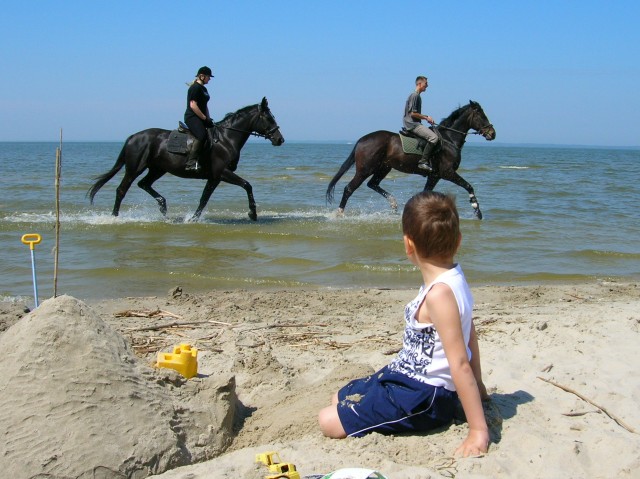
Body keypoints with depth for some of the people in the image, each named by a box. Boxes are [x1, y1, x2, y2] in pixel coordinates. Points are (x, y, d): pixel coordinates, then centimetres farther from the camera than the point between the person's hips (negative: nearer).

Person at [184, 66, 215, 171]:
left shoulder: (203, 89, 20)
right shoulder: (195, 88, -10)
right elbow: (193, 105, -18)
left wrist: (208, 118, 13)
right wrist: (205, 118, -17)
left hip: (200, 118, 11)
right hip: (192, 117, -11)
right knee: (202, 136, -31)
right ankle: (191, 162, -37)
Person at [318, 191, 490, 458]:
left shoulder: (438, 294, -27)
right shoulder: (454, 278, 2)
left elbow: (460, 363, -29)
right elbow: (470, 338, 12)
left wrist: (478, 431, -28)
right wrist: (478, 387, 24)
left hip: (424, 396, -10)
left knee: (328, 421, -13)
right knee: (339, 398, 22)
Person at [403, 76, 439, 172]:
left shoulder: (417, 96, 18)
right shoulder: (414, 96, -12)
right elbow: (412, 113, -19)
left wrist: (426, 118, 13)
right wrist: (426, 117, -11)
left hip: (415, 124, 11)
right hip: (412, 124, -11)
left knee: (434, 134, 18)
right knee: (433, 137, -23)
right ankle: (423, 161, -25)